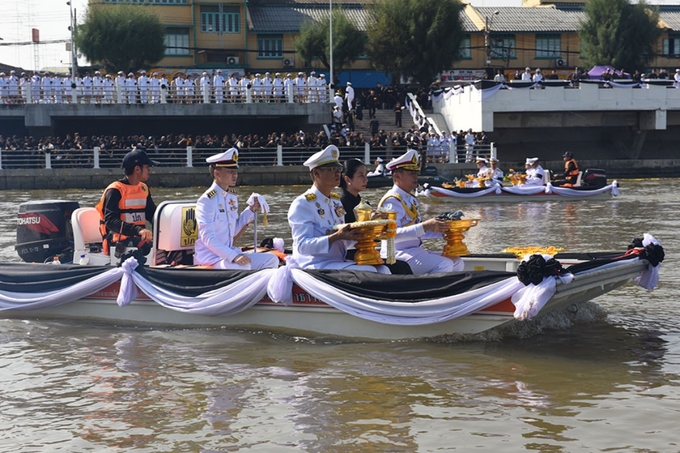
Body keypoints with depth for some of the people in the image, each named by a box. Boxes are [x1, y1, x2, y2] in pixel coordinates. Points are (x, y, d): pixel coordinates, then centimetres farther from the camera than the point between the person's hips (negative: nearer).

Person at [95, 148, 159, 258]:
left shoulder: (143, 188, 15)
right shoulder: (115, 190, -9)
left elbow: (152, 214, 18)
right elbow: (110, 221, -18)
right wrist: (138, 230, -31)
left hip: (139, 238, 7)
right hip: (118, 241, -7)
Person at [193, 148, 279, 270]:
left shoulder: (232, 197, 12)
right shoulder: (207, 200, -16)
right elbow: (208, 238, -24)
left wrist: (251, 210, 8)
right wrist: (233, 257, -33)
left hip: (229, 253, 9)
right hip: (209, 259, -9)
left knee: (272, 260, 0)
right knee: (242, 267, -35)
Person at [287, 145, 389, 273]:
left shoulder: (336, 201, 16)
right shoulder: (302, 204, -9)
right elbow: (303, 246, -18)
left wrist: (357, 234, -2)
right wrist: (337, 236, -28)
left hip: (339, 262, 8)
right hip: (316, 266, -8)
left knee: (382, 270, -9)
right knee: (368, 273, -25)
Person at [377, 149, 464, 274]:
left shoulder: (411, 199, 17)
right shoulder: (392, 201, -14)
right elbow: (393, 234, -26)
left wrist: (441, 230, 4)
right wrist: (425, 226, -31)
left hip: (415, 251, 10)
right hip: (398, 254, -10)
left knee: (457, 262, 8)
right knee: (444, 265, -24)